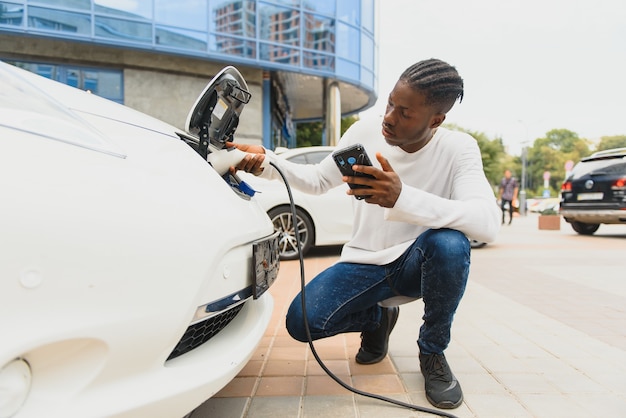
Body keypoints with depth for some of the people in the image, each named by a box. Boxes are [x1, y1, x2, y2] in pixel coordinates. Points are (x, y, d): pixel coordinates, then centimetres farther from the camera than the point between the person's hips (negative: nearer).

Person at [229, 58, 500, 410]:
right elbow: (318, 180, 4)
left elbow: (488, 223, -32)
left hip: (418, 264, -1)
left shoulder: (458, 149, -16)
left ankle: (433, 353, -6)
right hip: (364, 262, 2)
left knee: (449, 243, -36)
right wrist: (267, 161, -14)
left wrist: (402, 198, -46)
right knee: (301, 322, -19)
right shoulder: (365, 132, -8)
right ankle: (378, 318, 15)